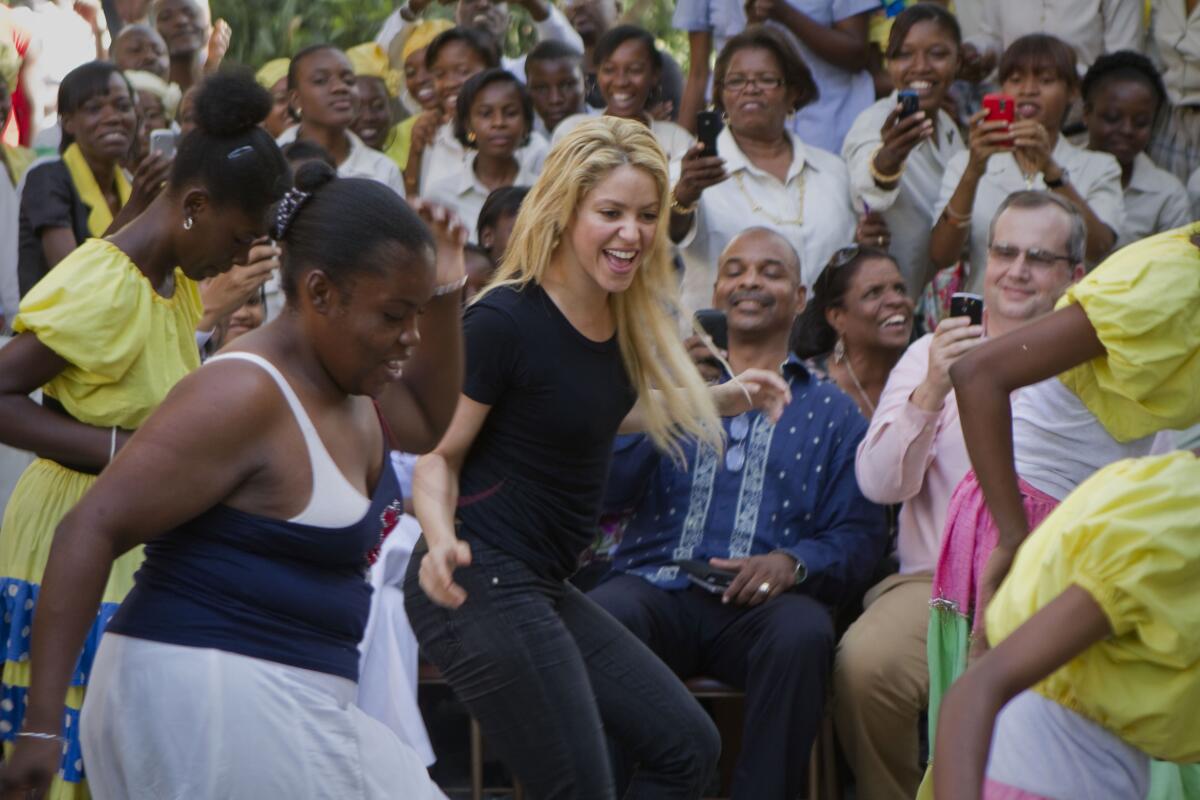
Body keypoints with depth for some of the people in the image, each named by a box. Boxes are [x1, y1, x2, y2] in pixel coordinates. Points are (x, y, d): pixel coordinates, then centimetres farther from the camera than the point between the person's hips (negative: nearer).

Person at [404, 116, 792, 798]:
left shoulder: (620, 314, 6)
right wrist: (442, 540, -31)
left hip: (541, 587, 9)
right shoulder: (506, 320, -18)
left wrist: (725, 399, 17)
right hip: (480, 587, -9)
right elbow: (437, 455, -12)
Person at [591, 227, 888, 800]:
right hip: (656, 585, 0)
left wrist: (793, 562, -10)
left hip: (761, 602, 0)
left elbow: (861, 532, 11)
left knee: (803, 633, -37)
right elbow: (608, 491, 6)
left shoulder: (831, 411, 20)